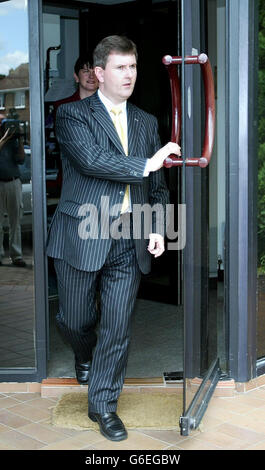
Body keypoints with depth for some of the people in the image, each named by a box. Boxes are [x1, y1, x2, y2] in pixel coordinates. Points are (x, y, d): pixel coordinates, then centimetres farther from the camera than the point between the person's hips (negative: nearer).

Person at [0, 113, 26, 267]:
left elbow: (21, 160, 3)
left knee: (15, 221, 3)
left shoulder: (12, 139, 12)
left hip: (14, 183, 3)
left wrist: (20, 140, -4)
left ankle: (16, 255, 6)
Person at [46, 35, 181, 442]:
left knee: (118, 326, 3)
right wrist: (145, 164, -17)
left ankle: (103, 404, 19)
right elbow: (91, 159, -19)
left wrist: (157, 227, 2)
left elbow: (157, 184, 15)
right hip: (82, 237, -3)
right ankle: (86, 357, 45)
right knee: (75, 320, 10)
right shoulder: (73, 115, -1)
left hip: (130, 240, 3)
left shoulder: (147, 122, 14)